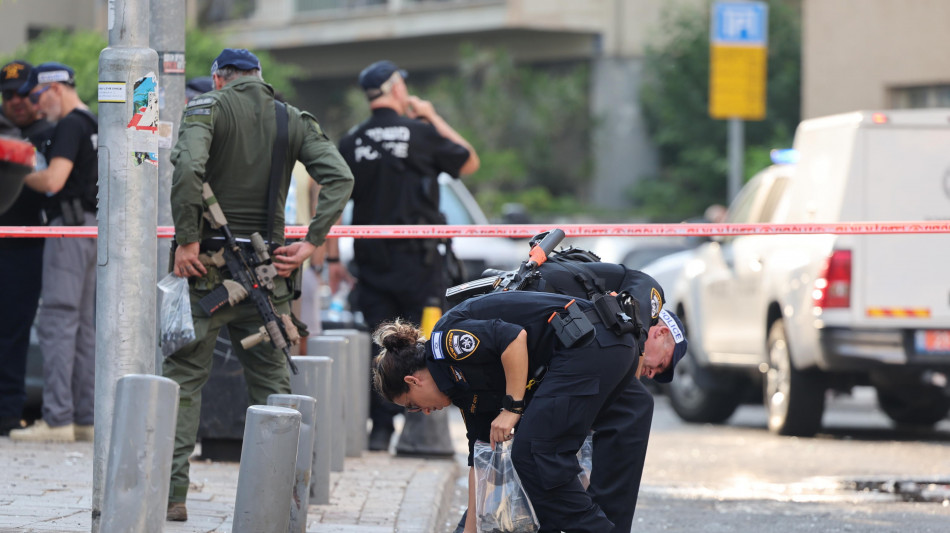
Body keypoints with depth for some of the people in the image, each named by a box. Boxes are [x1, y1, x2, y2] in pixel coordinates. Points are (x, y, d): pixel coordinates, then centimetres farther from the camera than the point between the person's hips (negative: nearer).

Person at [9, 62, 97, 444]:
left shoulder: (70, 126, -12)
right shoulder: (96, 125, 18)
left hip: (70, 227, -10)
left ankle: (57, 418, -16)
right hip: (95, 227, 10)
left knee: (57, 322, -11)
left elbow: (54, 180, -21)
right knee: (85, 327, 10)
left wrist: (22, 177, -4)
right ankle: (85, 419, 9)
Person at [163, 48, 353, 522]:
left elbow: (188, 167, -21)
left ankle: (171, 494, -4)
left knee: (183, 378, 3)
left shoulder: (207, 107, -2)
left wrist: (187, 239, -17)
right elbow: (339, 177, -3)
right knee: (272, 381, 11)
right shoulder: (294, 121, 9)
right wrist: (311, 243, -4)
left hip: (207, 268, -3)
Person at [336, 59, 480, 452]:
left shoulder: (351, 143, 5)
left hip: (370, 259, 3)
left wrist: (332, 258, 10)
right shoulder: (421, 134, -6)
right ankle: (418, 428, -5)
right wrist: (434, 117, 14)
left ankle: (380, 429, 5)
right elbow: (469, 163, 9)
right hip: (415, 257, -3)